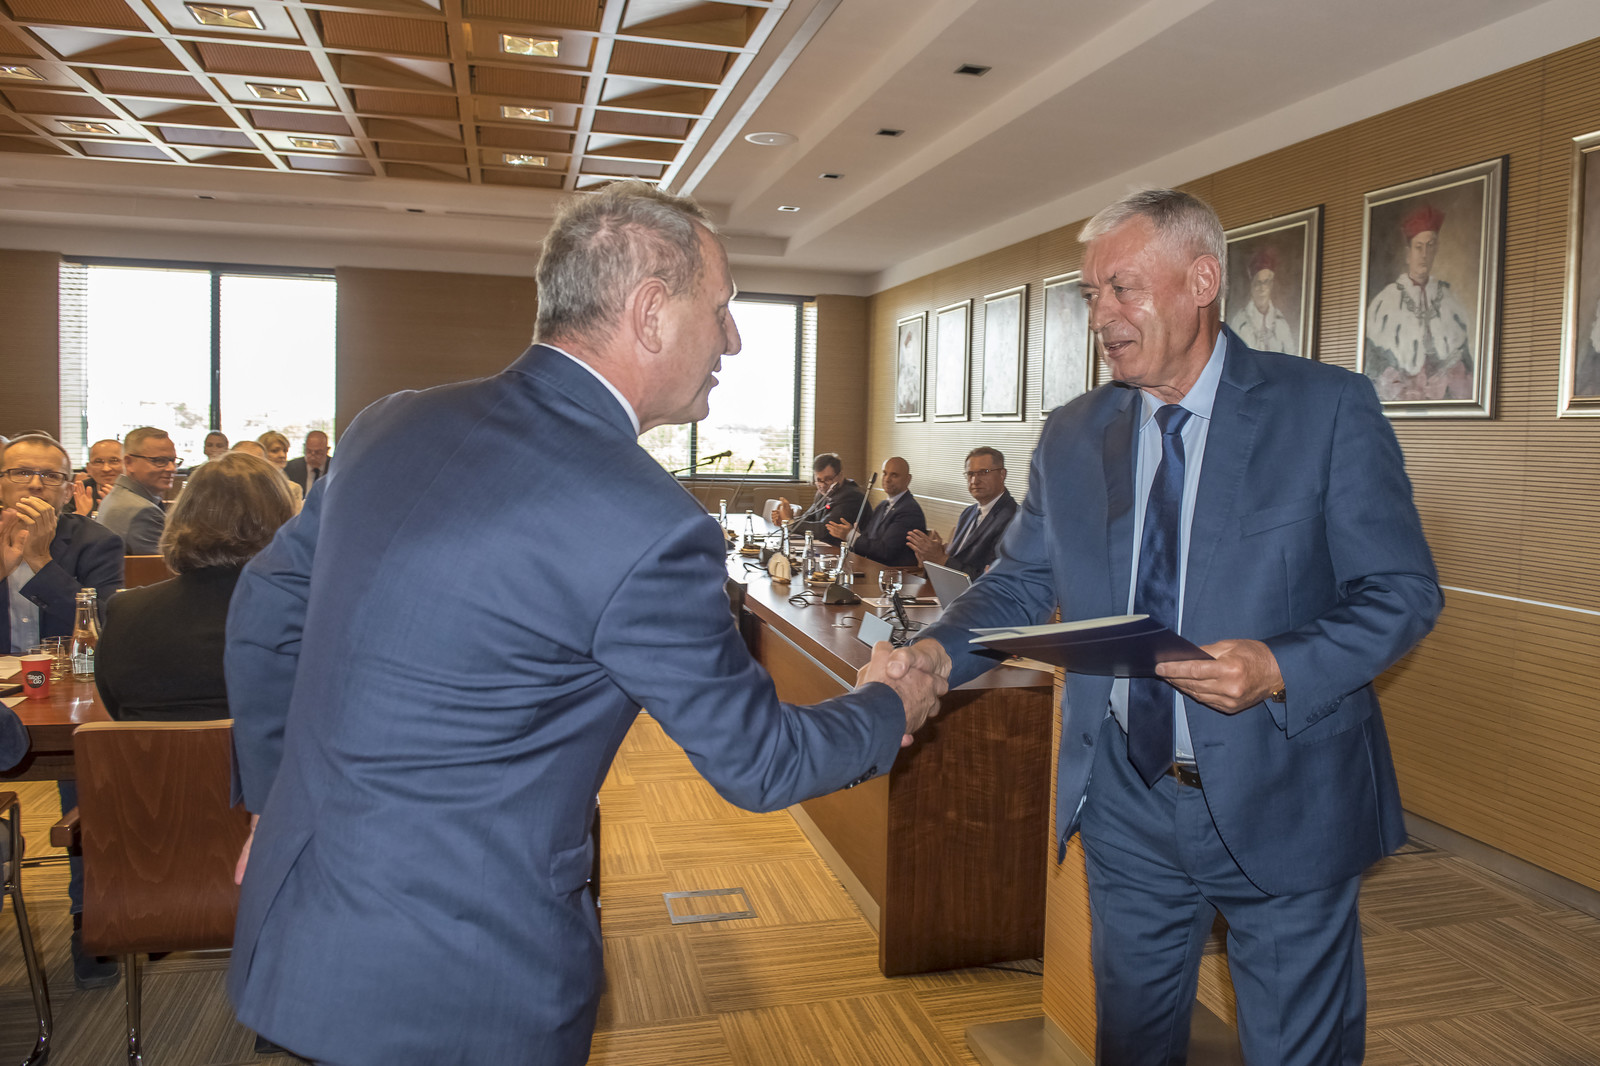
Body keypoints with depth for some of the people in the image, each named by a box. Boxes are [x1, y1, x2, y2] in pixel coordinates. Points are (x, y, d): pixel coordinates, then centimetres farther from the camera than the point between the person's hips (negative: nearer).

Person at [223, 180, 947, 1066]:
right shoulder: (647, 527, -23)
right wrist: (889, 707, 8)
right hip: (452, 988, -7)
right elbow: (757, 761, -11)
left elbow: (264, 610, 10)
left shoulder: (391, 423, -1)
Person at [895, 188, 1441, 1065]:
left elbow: (1402, 591, -9)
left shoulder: (1327, 408, -9)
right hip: (1126, 803, 4)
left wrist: (1279, 668, -26)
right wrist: (938, 650, -13)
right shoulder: (1071, 436, 3)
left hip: (1282, 803, -3)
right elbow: (1021, 581, 7)